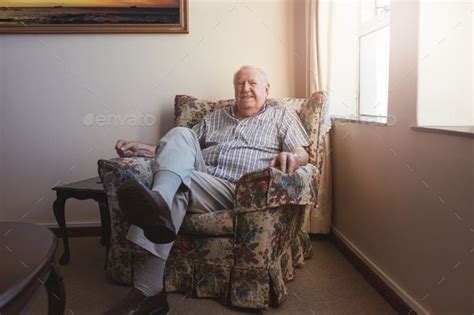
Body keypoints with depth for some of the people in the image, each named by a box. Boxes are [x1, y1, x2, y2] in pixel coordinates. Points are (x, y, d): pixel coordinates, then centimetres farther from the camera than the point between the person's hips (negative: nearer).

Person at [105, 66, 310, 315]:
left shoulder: (282, 115, 20)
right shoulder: (215, 117, 31)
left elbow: (302, 154, 6)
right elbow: (181, 150, 25)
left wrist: (289, 157, -20)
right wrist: (143, 149, 9)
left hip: (238, 191, -4)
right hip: (197, 178, 4)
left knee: (178, 187, -31)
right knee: (180, 134, -24)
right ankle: (156, 202, -47)